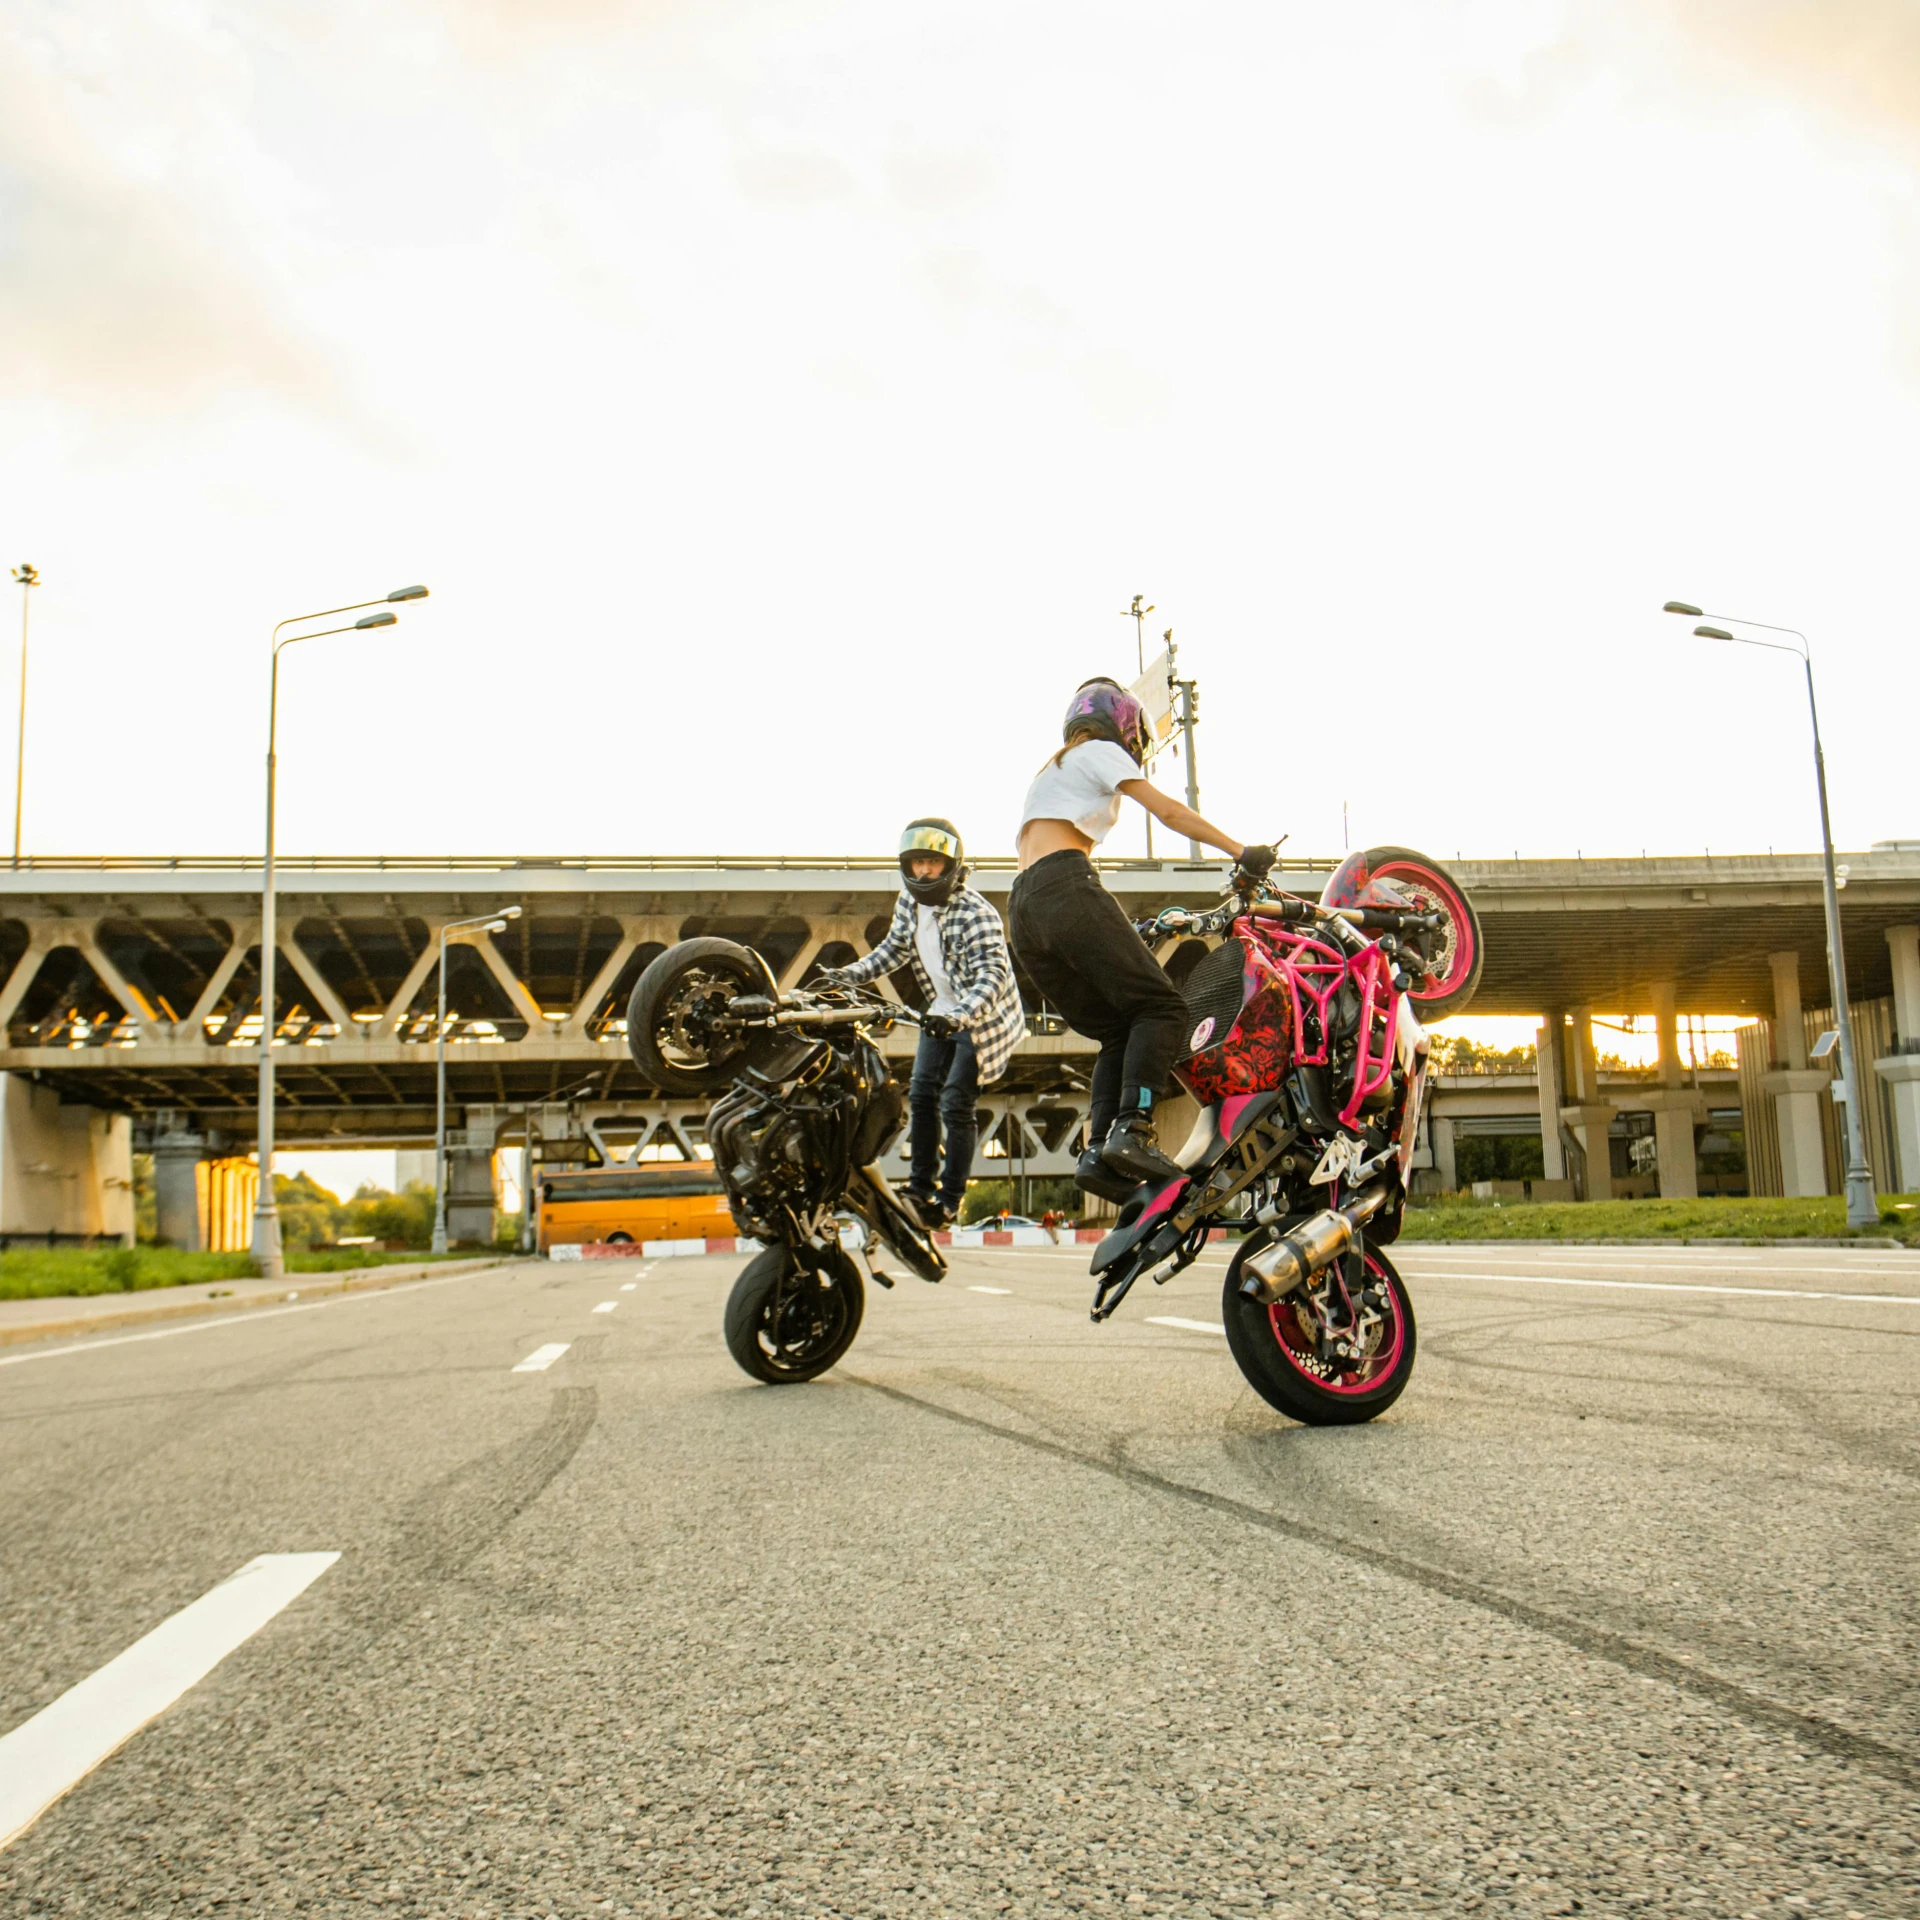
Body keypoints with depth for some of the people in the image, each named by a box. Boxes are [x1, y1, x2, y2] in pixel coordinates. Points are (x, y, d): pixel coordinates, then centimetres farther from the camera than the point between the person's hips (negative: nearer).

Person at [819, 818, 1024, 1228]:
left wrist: (959, 1017, -50)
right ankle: (921, 1184, 16)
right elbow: (895, 948, 15)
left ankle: (950, 1199, 2)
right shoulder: (908, 903, -3)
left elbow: (992, 974, -35)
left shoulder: (975, 914, -26)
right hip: (942, 1012, 7)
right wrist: (849, 975, 3)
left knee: (955, 1105, -8)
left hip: (982, 1018, -7)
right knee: (921, 1094, 4)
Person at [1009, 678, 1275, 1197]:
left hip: (1022, 912, 8)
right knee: (1159, 1006, -10)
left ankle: (1098, 1148, -12)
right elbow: (1169, 811, 3)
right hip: (1066, 890, -8)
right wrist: (1242, 852, 3)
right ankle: (1131, 1130, -28)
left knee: (1120, 1031, 7)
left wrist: (1120, 933, 32)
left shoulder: (1048, 774, 36)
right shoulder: (1097, 751, 13)